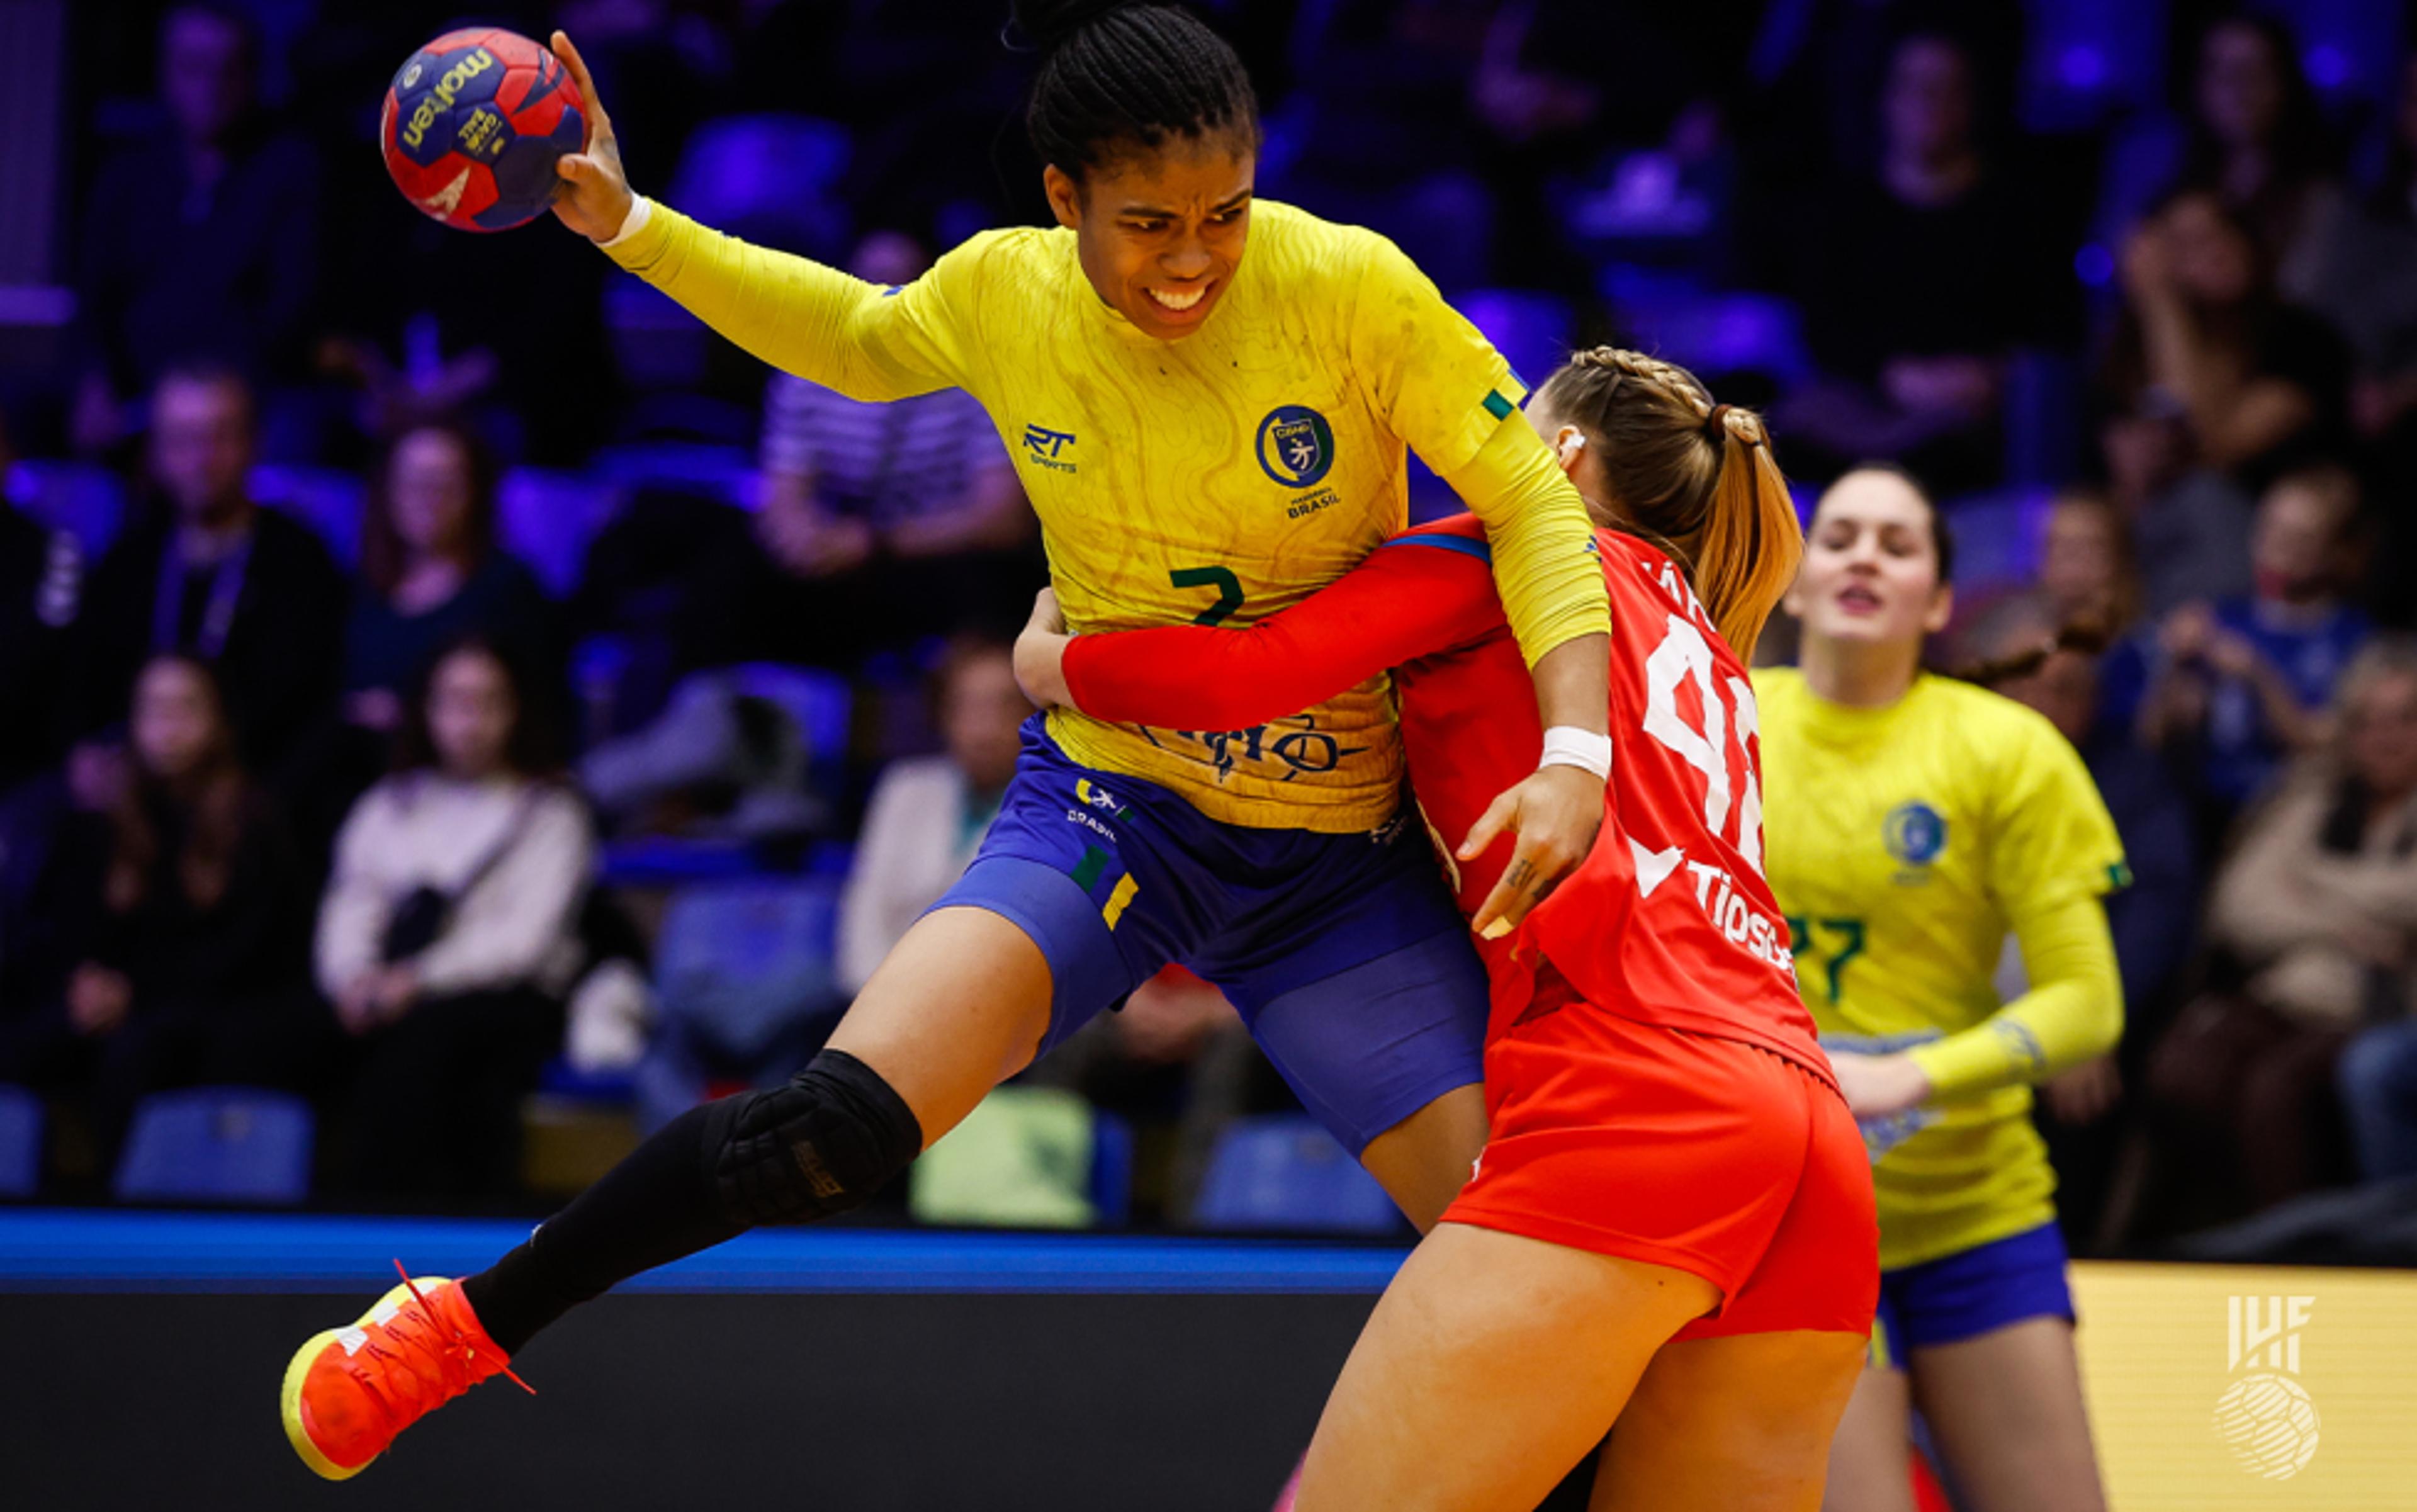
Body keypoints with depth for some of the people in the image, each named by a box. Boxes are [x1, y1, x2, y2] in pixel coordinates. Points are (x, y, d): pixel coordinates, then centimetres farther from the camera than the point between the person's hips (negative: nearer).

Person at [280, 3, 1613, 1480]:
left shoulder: (1352, 287, -16)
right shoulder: (1001, 294, -7)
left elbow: (1534, 500, -11)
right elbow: (861, 341, 16)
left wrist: (1574, 756, -25)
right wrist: (626, 225, 9)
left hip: (1341, 858, 0)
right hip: (1109, 806, 0)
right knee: (840, 1123, -21)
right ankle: (473, 1319, -1)